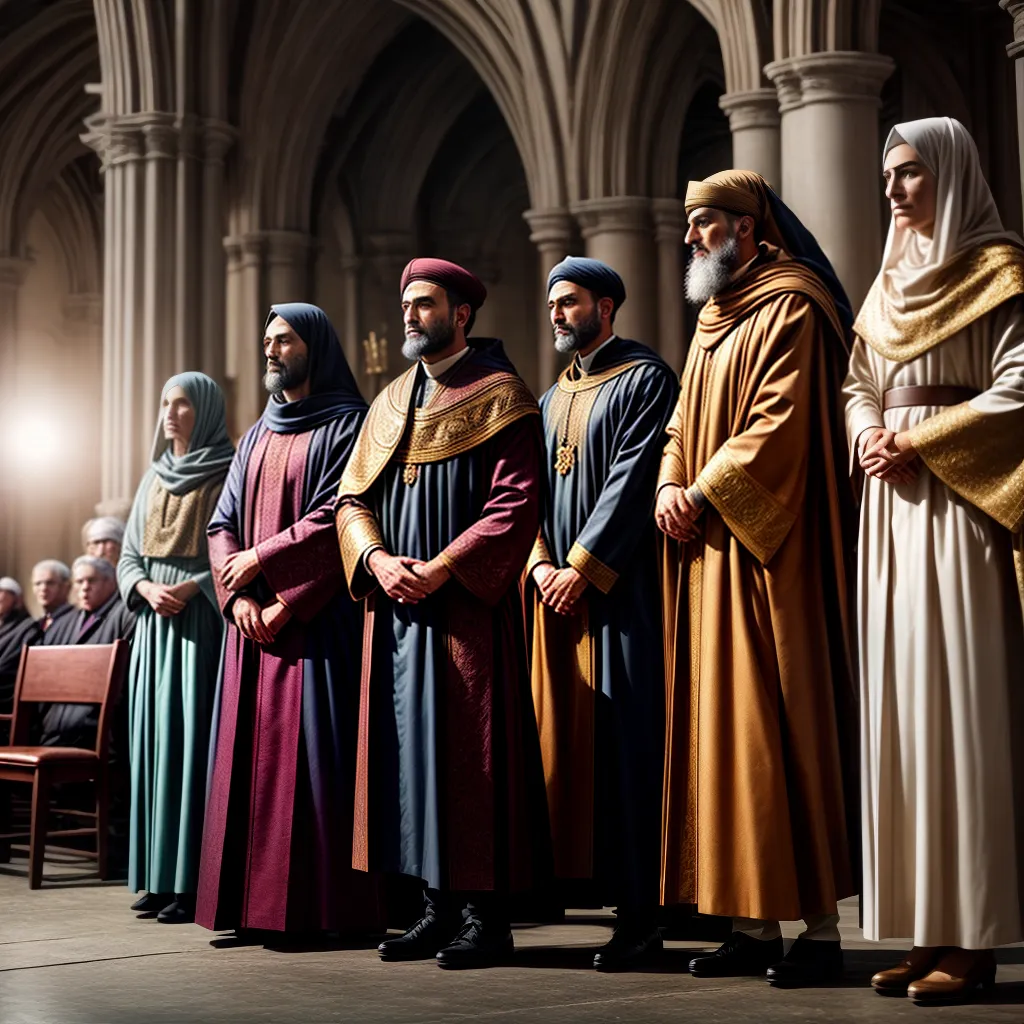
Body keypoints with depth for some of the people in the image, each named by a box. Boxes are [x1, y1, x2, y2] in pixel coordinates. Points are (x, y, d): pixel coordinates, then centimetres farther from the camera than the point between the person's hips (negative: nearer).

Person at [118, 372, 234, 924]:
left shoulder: (227, 476, -2)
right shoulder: (154, 478, 17)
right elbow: (127, 557, 17)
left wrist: (191, 587, -18)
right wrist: (147, 588, -3)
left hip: (201, 625, -6)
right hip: (154, 627, 6)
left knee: (194, 740, -9)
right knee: (155, 739, 4)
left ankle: (196, 880, -7)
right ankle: (161, 877, 8)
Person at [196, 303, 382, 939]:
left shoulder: (347, 425, -2)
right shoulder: (259, 435, 20)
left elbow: (338, 518, -13)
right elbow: (223, 522, 13)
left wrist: (261, 559, -12)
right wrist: (238, 596, -3)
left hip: (316, 620, -7)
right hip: (256, 623, 7)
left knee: (308, 751, -8)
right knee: (252, 754, 3)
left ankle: (318, 906, -4)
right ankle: (253, 903, 7)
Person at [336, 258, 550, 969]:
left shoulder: (499, 397, -3)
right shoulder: (391, 404, 17)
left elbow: (516, 504, -12)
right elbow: (353, 498, 13)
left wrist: (442, 567, -18)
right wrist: (377, 558, -7)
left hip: (468, 608, -6)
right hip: (397, 609, 7)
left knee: (471, 750, -5)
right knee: (410, 748, 6)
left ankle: (486, 913, 0)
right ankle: (439, 904, 12)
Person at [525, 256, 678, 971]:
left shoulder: (644, 380, -3)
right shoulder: (555, 398, 21)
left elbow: (632, 481, -13)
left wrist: (582, 567, -15)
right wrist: (541, 563, -2)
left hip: (618, 590, -8)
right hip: (557, 590, 8)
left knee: (624, 742, -9)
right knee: (566, 739, 5)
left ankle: (640, 911, -7)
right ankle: (577, 877, 10)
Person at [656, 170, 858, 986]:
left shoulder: (789, 307, -7)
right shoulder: (714, 316, 21)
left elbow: (780, 422, -18)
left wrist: (706, 493, -14)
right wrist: (670, 485, 1)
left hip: (767, 550, -9)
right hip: (708, 550, 9)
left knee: (779, 722, -9)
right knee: (721, 724, 6)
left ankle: (820, 926, -3)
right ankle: (754, 920, 10)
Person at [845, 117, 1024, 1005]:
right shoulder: (891, 281, 19)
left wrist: (917, 440, -13)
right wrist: (869, 435, -2)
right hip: (894, 504, 7)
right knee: (900, 702, 4)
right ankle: (928, 928, 7)